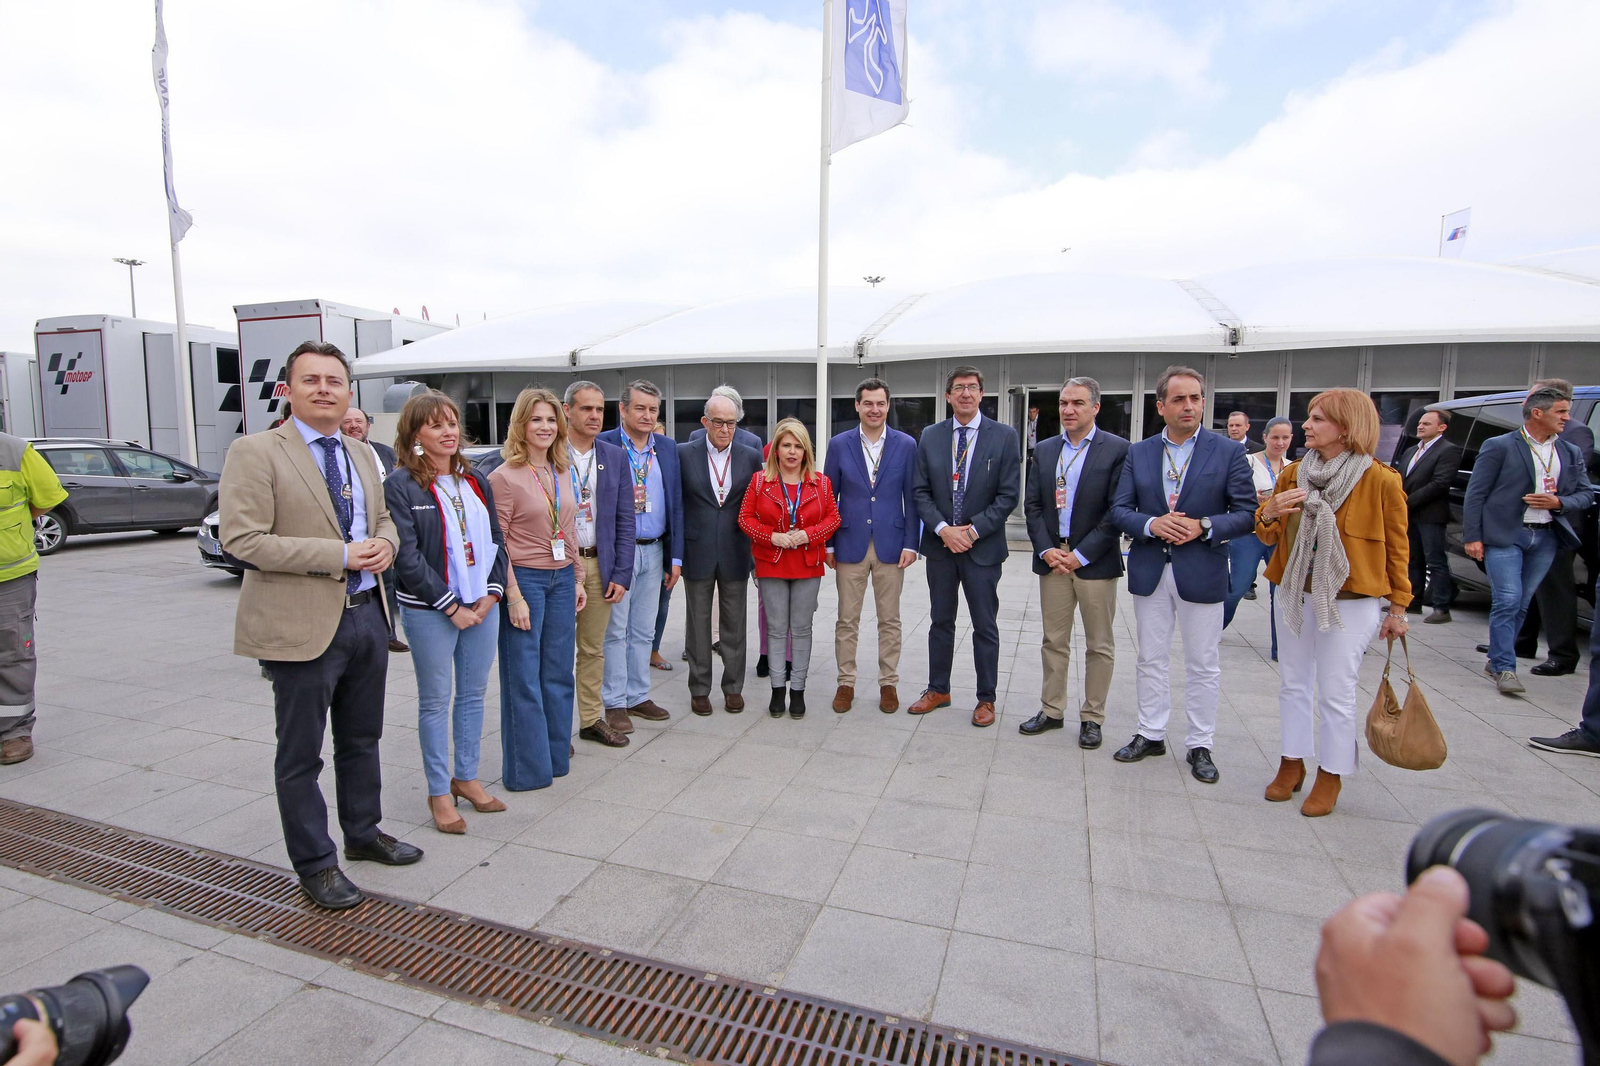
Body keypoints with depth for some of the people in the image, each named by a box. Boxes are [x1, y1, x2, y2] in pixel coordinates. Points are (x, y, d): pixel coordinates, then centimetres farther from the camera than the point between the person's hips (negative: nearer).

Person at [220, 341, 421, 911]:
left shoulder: (362, 454, 12)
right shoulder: (254, 452, -9)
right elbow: (242, 539, -17)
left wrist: (384, 544, -3)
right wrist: (340, 555, -21)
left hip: (367, 613, 7)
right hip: (302, 624, -6)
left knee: (362, 739, 20)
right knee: (300, 754, 9)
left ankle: (363, 832, 39)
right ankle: (314, 863, 25)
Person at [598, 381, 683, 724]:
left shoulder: (668, 448, 8)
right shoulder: (603, 445, -6)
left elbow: (676, 503, 9)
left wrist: (676, 556, 6)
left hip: (654, 551, 5)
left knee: (644, 630, 13)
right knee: (616, 630, 4)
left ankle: (638, 696, 26)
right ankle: (614, 703, 16)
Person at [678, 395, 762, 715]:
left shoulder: (751, 457, 2)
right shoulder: (684, 454, -3)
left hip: (735, 553, 1)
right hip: (697, 552, -1)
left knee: (734, 624, 10)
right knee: (698, 623, 9)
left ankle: (733, 687, 24)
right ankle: (699, 689, 22)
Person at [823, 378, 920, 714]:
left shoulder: (906, 445, 1)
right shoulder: (839, 444, 1)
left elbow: (912, 498, 2)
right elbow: (829, 497, 4)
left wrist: (910, 544, -4)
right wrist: (827, 544, 1)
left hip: (890, 545, 0)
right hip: (850, 544, 0)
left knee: (890, 620, 9)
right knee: (846, 620, 8)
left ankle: (888, 683, 23)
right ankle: (846, 682, 21)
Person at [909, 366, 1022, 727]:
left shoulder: (1004, 436, -3)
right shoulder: (930, 436, 4)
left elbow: (1009, 495, -7)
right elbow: (921, 491, 2)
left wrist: (973, 530, -14)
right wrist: (943, 529, -11)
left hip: (983, 546, -2)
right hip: (940, 544, 3)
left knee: (985, 626, 7)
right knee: (940, 621, 14)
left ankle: (986, 698, 21)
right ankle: (938, 690, 28)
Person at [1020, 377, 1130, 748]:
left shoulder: (1117, 450, -5)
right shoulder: (1044, 450, 8)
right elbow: (1032, 505, 7)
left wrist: (1080, 555, -14)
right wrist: (1046, 550, -6)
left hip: (1095, 562, -4)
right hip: (1052, 560, 4)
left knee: (1099, 645, 7)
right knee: (1054, 641, 12)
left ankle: (1092, 717, 20)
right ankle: (1051, 710, 24)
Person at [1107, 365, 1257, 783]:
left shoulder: (1228, 451, -3)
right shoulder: (1137, 453, 4)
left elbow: (1247, 513, -3)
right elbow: (1119, 510, 1)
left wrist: (1204, 526, -19)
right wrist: (1151, 524, -17)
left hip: (1201, 572, -2)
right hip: (1149, 571, 3)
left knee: (1203, 665, 8)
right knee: (1151, 659, 13)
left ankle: (1200, 745, 22)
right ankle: (1151, 734, 27)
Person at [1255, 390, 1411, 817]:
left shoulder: (1380, 480, -10)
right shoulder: (1293, 474, 3)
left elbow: (1397, 548, -4)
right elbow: (1268, 536, 9)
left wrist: (1397, 609, -2)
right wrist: (1270, 514, -14)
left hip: (1350, 603, -5)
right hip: (1296, 596, 5)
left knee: (1336, 693, 4)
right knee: (1295, 685, 14)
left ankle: (1331, 776, 21)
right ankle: (1292, 764, 29)